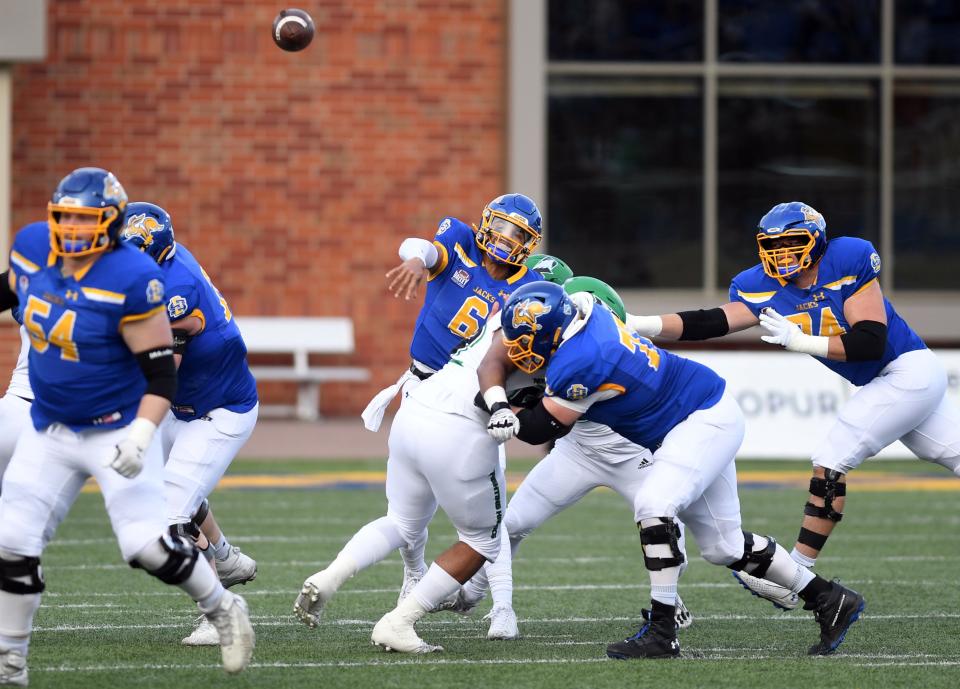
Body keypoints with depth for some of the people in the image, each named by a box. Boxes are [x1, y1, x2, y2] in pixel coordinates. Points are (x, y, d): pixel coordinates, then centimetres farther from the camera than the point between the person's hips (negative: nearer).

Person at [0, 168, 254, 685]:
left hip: (115, 428, -6)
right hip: (48, 429, 6)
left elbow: (160, 373, -20)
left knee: (147, 545, -13)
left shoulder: (132, 280, -23)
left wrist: (141, 436, -30)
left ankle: (223, 611, 13)